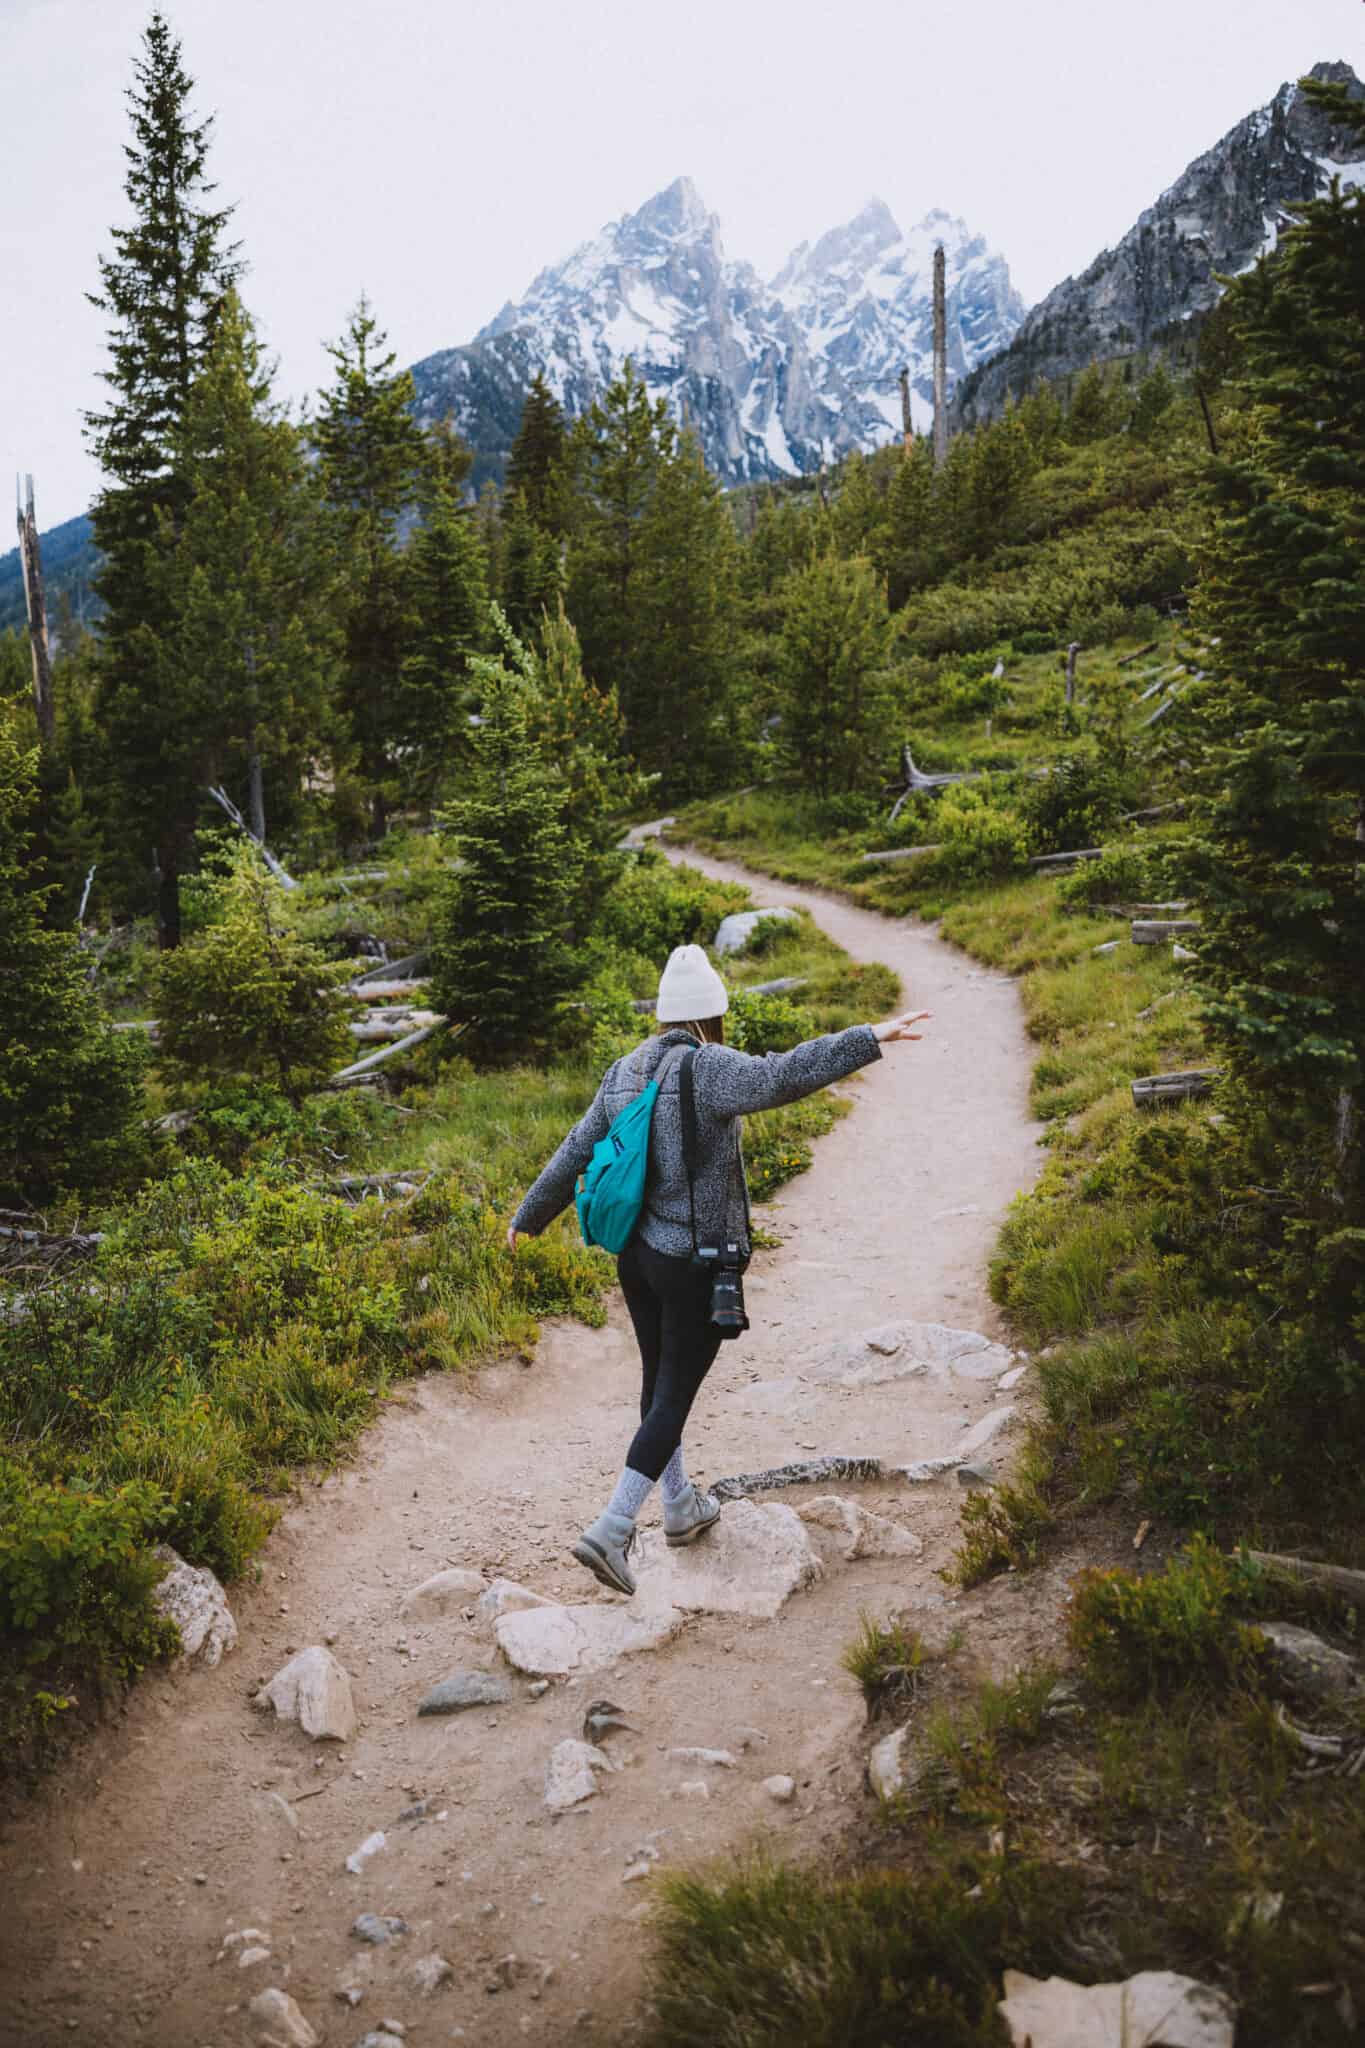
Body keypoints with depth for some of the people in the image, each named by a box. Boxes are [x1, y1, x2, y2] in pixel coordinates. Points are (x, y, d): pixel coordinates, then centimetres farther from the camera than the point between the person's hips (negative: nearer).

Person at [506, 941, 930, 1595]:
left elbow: (574, 1153, 11)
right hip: (695, 1263, -7)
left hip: (636, 1255, 8)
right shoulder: (707, 1069, -17)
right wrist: (869, 1039, -39)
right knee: (675, 1393, 2)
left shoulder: (625, 1072, 5)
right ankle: (610, 1531, -3)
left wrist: (528, 1217, 23)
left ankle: (682, 1507, 38)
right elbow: (782, 1076, -36)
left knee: (659, 1377, 20)